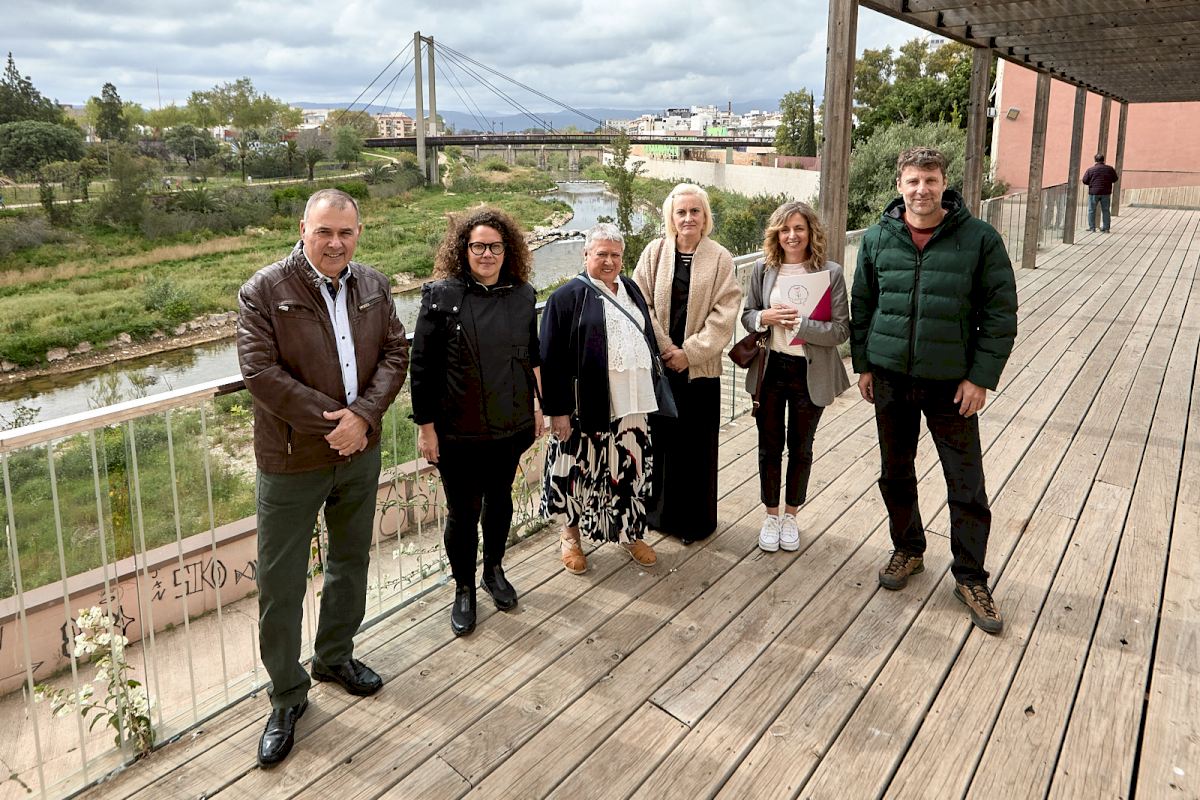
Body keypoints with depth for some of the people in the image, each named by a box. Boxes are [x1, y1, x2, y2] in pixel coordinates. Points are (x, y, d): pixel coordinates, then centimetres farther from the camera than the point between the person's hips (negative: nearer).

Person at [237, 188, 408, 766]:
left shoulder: (373, 286, 3)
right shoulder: (264, 291, -13)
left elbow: (395, 353, -1)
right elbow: (260, 372, -19)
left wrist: (363, 415, -17)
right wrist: (329, 421, -20)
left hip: (361, 453, 5)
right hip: (291, 460, -4)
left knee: (351, 562, 21)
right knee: (281, 583, 4)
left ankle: (335, 657, 44)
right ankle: (287, 697, 23)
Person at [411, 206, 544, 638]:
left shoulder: (522, 295, 2)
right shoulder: (442, 296, -11)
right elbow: (422, 366, -9)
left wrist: (537, 406, 14)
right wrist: (425, 426, -9)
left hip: (511, 425, 4)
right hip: (458, 432, -4)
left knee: (500, 499, 19)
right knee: (463, 511, 6)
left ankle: (494, 571, 41)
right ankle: (464, 589, 27)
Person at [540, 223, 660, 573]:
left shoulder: (631, 289, 12)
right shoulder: (568, 297, -7)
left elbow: (648, 338, 21)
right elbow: (552, 359, -11)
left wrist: (650, 390, 18)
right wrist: (558, 409, -14)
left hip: (632, 403, 6)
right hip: (588, 408, -5)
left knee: (631, 469, 13)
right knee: (581, 469, 6)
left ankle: (630, 531, 31)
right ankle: (571, 534, 27)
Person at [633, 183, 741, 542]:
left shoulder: (720, 258, -1)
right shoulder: (655, 252, 2)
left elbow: (724, 313, -6)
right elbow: (641, 304, -1)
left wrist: (689, 352, -12)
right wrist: (664, 349, -9)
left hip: (700, 366, -1)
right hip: (657, 362, 1)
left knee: (696, 442, 5)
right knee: (658, 435, 8)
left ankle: (695, 518, 20)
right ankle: (658, 510, 26)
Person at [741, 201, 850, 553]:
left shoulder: (830, 272, -10)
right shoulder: (763, 269, -2)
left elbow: (841, 330, -12)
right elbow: (746, 315, 6)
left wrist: (799, 324, -24)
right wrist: (765, 317, -16)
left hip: (811, 374, -1)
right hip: (769, 369, 2)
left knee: (800, 448, 14)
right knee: (769, 446, 12)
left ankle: (790, 515, 33)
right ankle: (771, 514, 31)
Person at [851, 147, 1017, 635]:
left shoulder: (980, 239, -7)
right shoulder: (877, 239, 1)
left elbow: (1000, 313, -6)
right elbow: (862, 305, 9)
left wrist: (981, 376, -10)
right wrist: (864, 364, 5)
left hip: (951, 383, -3)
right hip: (890, 378, 3)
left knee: (967, 485, 3)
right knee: (895, 474, 15)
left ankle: (970, 577, 19)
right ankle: (908, 550, 36)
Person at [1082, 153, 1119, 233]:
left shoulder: (1090, 169, -7)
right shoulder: (1110, 169, 1)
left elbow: (1085, 181, -4)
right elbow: (1115, 180, 10)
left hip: (1094, 193, -3)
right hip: (1106, 193, 3)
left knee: (1091, 211, 6)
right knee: (1106, 210, 10)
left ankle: (1092, 228, 5)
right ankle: (1106, 228, 13)